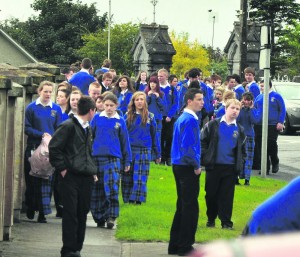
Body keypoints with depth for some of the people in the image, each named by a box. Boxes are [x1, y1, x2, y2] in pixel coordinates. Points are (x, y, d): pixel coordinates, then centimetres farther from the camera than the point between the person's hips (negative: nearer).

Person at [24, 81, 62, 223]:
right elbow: (27, 128, 0)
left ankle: (43, 212, 1)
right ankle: (31, 208, 18)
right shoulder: (31, 108, 2)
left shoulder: (56, 109, 7)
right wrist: (41, 134, -14)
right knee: (32, 179, 2)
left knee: (47, 180, -2)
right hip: (33, 148, -1)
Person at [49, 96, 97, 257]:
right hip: (70, 176, -7)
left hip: (86, 177, 7)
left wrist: (92, 170, 15)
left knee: (82, 213, 8)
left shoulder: (87, 129, 17)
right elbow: (54, 147, -13)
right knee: (70, 213, -5)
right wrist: (62, 168, -12)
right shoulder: (68, 126, -8)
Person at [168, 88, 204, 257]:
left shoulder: (182, 118, 14)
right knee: (190, 207, -3)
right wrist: (196, 166, -13)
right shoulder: (190, 120, -16)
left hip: (179, 166, 10)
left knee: (182, 206, 15)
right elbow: (188, 146, -22)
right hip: (188, 168, -10)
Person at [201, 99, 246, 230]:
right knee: (211, 194, 6)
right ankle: (211, 219, 22)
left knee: (227, 196, 2)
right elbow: (203, 142, 2)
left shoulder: (239, 130, 9)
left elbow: (242, 149, 18)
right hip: (213, 166, -1)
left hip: (230, 168, 1)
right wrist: (205, 158, -5)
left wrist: (240, 163, 6)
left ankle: (226, 222, 7)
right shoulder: (213, 125, -1)